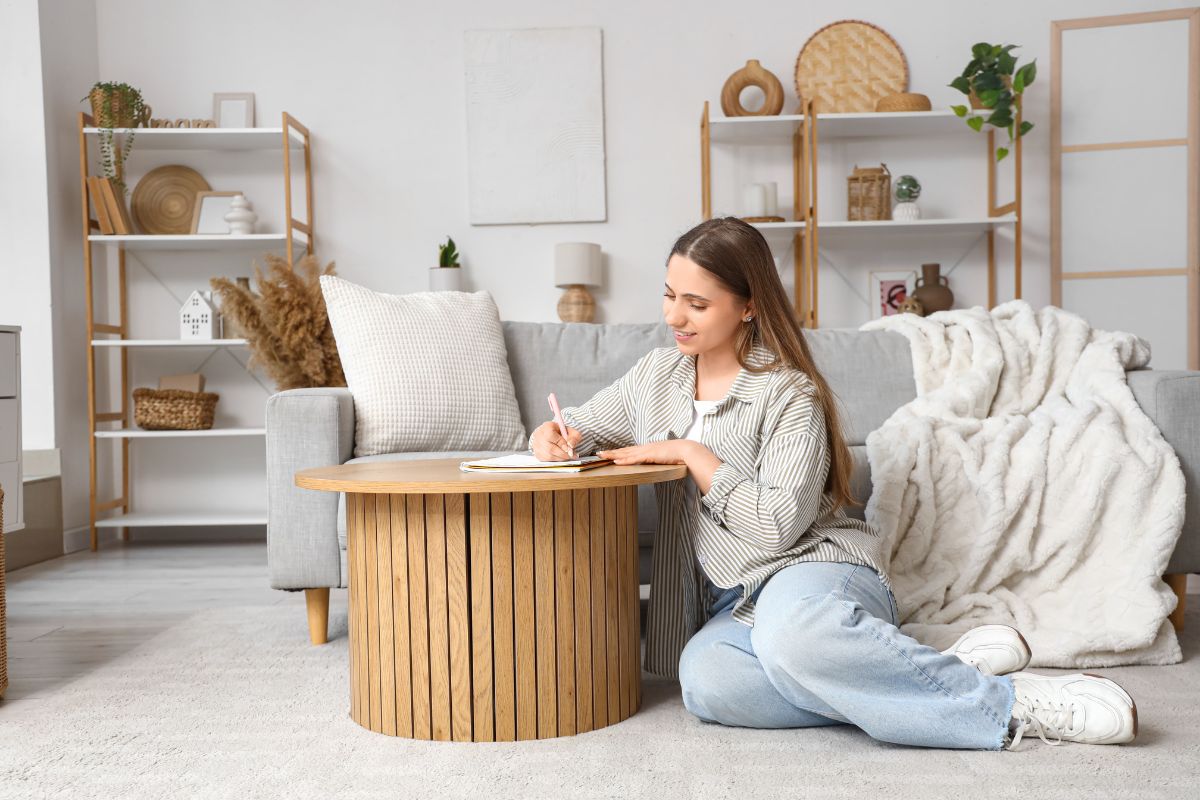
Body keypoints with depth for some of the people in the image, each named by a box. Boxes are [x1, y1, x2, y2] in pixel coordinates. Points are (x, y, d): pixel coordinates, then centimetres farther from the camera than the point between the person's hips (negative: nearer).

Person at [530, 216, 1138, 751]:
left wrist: (692, 453, -12)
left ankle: (1012, 702, -25)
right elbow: (579, 426, 24)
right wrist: (553, 436, 0)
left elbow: (778, 524, -15)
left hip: (816, 572, -4)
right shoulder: (657, 375, 12)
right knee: (704, 679, -34)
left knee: (791, 628, -43)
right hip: (734, 605, 5)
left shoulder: (790, 394, -6)